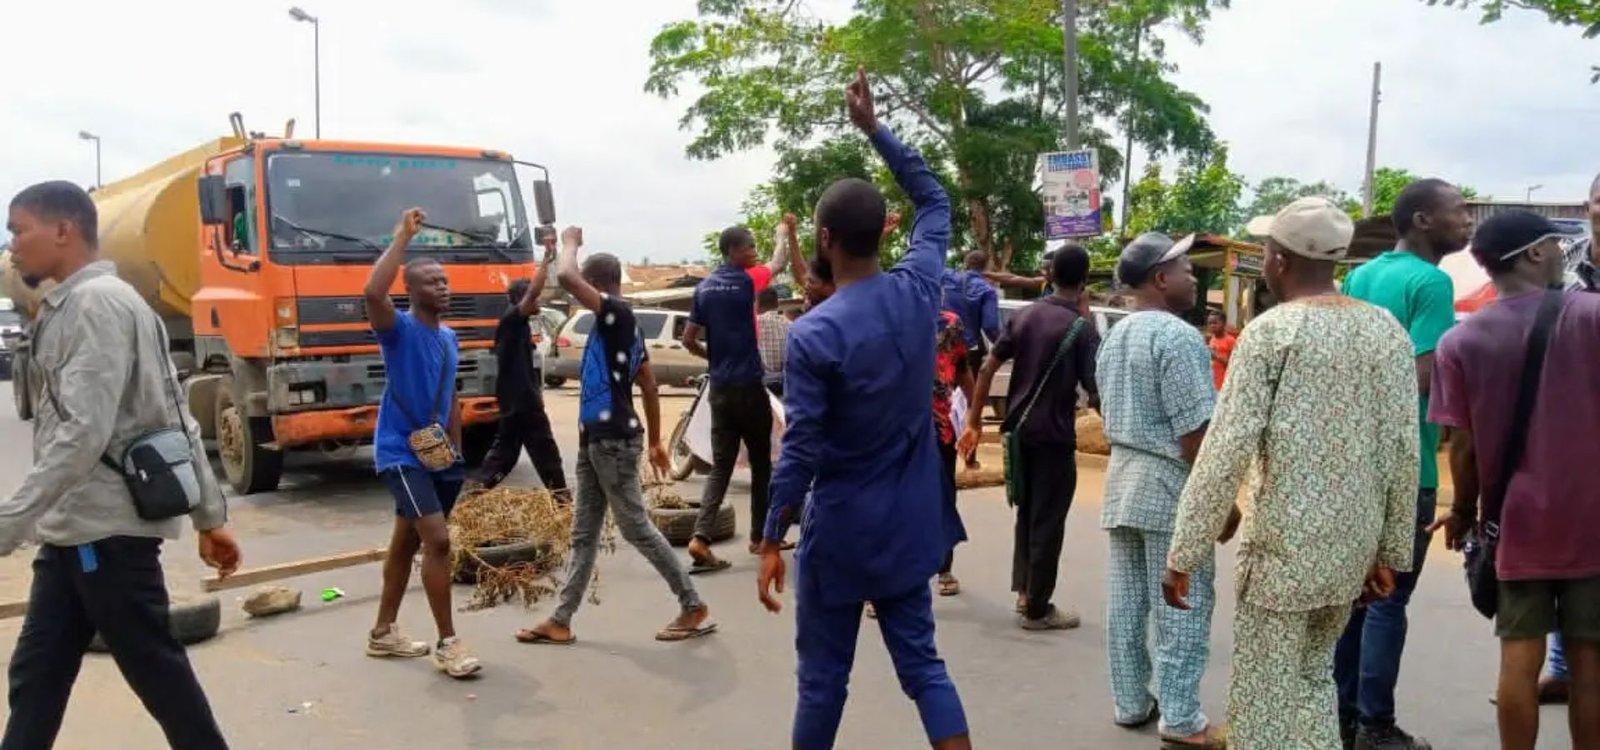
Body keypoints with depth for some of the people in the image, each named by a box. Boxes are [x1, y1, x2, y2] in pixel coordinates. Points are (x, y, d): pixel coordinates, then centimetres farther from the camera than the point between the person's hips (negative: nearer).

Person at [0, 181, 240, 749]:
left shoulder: (96, 302, -14)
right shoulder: (78, 305, 17)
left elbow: (83, 432, -23)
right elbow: (180, 420, 15)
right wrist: (210, 516, 16)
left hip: (104, 528, -10)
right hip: (75, 529, 10)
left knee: (156, 670, 2)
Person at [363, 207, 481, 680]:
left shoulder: (449, 337, 12)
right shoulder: (400, 329, -11)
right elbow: (373, 293, -33)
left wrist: (457, 450, 16)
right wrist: (403, 238, -26)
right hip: (401, 453, -8)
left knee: (406, 543, 17)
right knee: (438, 540, -16)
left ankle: (383, 633, 31)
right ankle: (448, 642, -6)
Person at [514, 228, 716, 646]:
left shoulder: (618, 313, -11)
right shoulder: (620, 325, 16)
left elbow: (566, 277, -24)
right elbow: (649, 387, 18)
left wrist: (570, 243, -3)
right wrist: (655, 442, 23)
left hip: (613, 439, -10)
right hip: (595, 438, 10)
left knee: (636, 527, -3)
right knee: (584, 534, 11)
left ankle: (694, 607, 7)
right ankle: (560, 622, 17)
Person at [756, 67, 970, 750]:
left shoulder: (812, 334, -19)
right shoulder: (918, 290, -5)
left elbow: (800, 451, -18)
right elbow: (935, 202, 12)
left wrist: (772, 542, -9)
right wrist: (874, 130, 13)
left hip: (841, 529, -5)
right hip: (910, 522, 5)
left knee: (822, 676, 11)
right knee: (921, 661, 15)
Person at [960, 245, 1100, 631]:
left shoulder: (1023, 315, 4)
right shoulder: (1082, 328, -11)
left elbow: (988, 368, 1)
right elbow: (1093, 389, -15)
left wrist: (974, 421, 5)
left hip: (1020, 430, 6)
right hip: (1054, 435, -6)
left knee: (1027, 513, 20)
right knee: (1047, 522, 4)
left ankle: (1024, 591, 27)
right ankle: (1037, 609, 13)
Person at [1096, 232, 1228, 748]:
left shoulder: (1113, 338, 13)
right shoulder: (1177, 336, -15)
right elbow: (1194, 431, -18)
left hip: (1122, 478, 9)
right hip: (1169, 483, -9)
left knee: (1126, 602, 12)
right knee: (1183, 607, 0)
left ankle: (1130, 703, 21)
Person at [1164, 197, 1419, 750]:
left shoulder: (1270, 331, -11)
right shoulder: (1387, 331, 4)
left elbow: (1226, 452, -15)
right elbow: (1403, 450, 4)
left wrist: (1184, 555, -11)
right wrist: (1391, 551, 13)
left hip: (1284, 539, -6)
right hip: (1354, 540, 6)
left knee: (1263, 693, 6)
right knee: (1314, 675, 23)